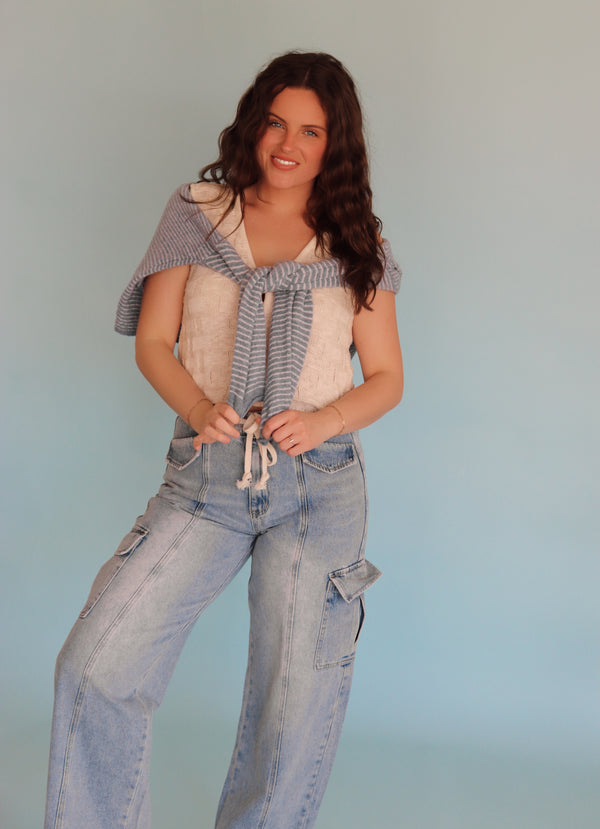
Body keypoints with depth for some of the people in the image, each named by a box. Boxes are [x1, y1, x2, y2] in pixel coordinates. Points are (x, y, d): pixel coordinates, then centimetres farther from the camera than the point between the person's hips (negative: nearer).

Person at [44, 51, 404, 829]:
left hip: (319, 483, 0)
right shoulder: (195, 214, 9)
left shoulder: (359, 247, 9)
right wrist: (199, 408, -12)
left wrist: (322, 421, -10)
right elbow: (153, 341, 7)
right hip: (205, 478, 0)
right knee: (96, 667, -9)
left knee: (296, 705, 5)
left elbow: (386, 377, 10)